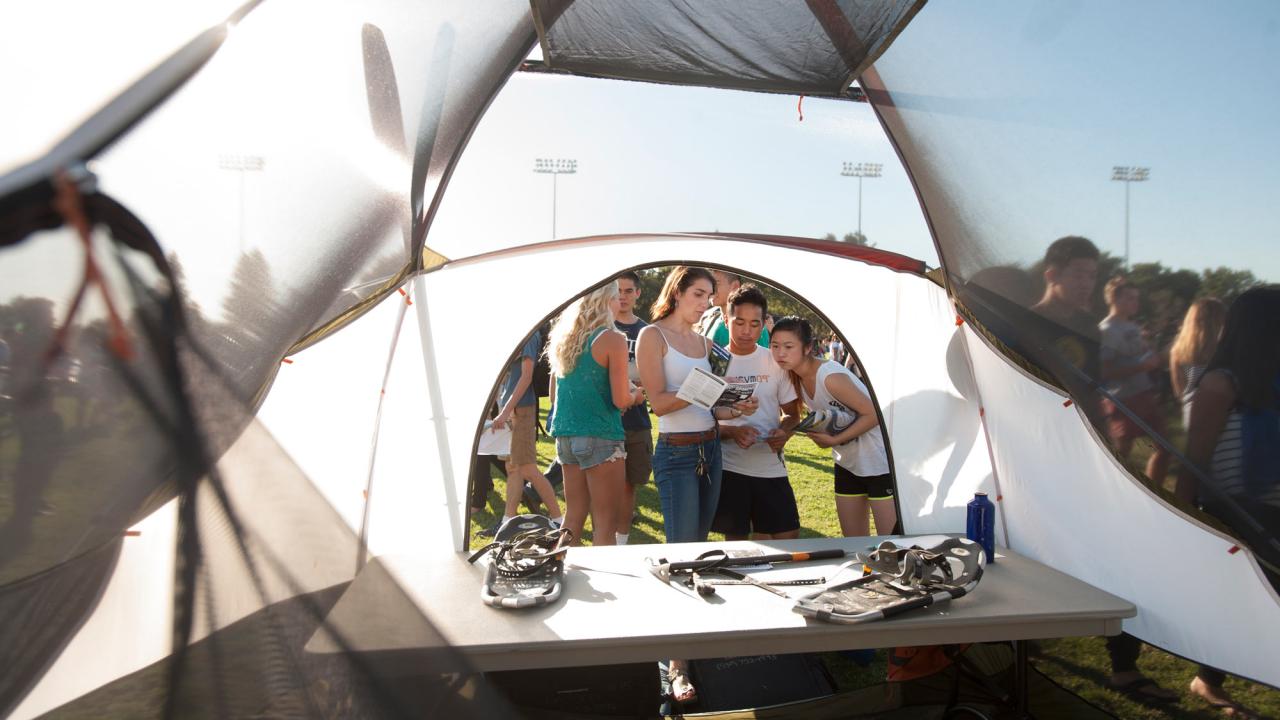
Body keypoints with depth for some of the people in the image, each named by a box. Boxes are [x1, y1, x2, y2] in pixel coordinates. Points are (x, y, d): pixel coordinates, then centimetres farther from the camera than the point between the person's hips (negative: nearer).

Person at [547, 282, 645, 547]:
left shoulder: (563, 336, 10)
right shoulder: (612, 339, -11)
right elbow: (621, 401, -14)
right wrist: (635, 395, 8)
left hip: (566, 435, 7)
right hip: (600, 436, -7)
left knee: (573, 517, 16)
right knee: (605, 525, 0)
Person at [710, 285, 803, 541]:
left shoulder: (775, 362, 5)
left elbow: (792, 413, 12)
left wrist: (784, 432, -11)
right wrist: (732, 432, -19)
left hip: (771, 466, 2)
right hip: (728, 468, -2)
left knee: (789, 537, 1)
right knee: (736, 540, 6)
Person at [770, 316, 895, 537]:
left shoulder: (830, 377, -26)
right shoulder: (796, 376, -2)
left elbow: (873, 414, -22)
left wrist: (834, 440, -21)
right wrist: (819, 432, -11)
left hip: (879, 462, -8)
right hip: (848, 463, 8)